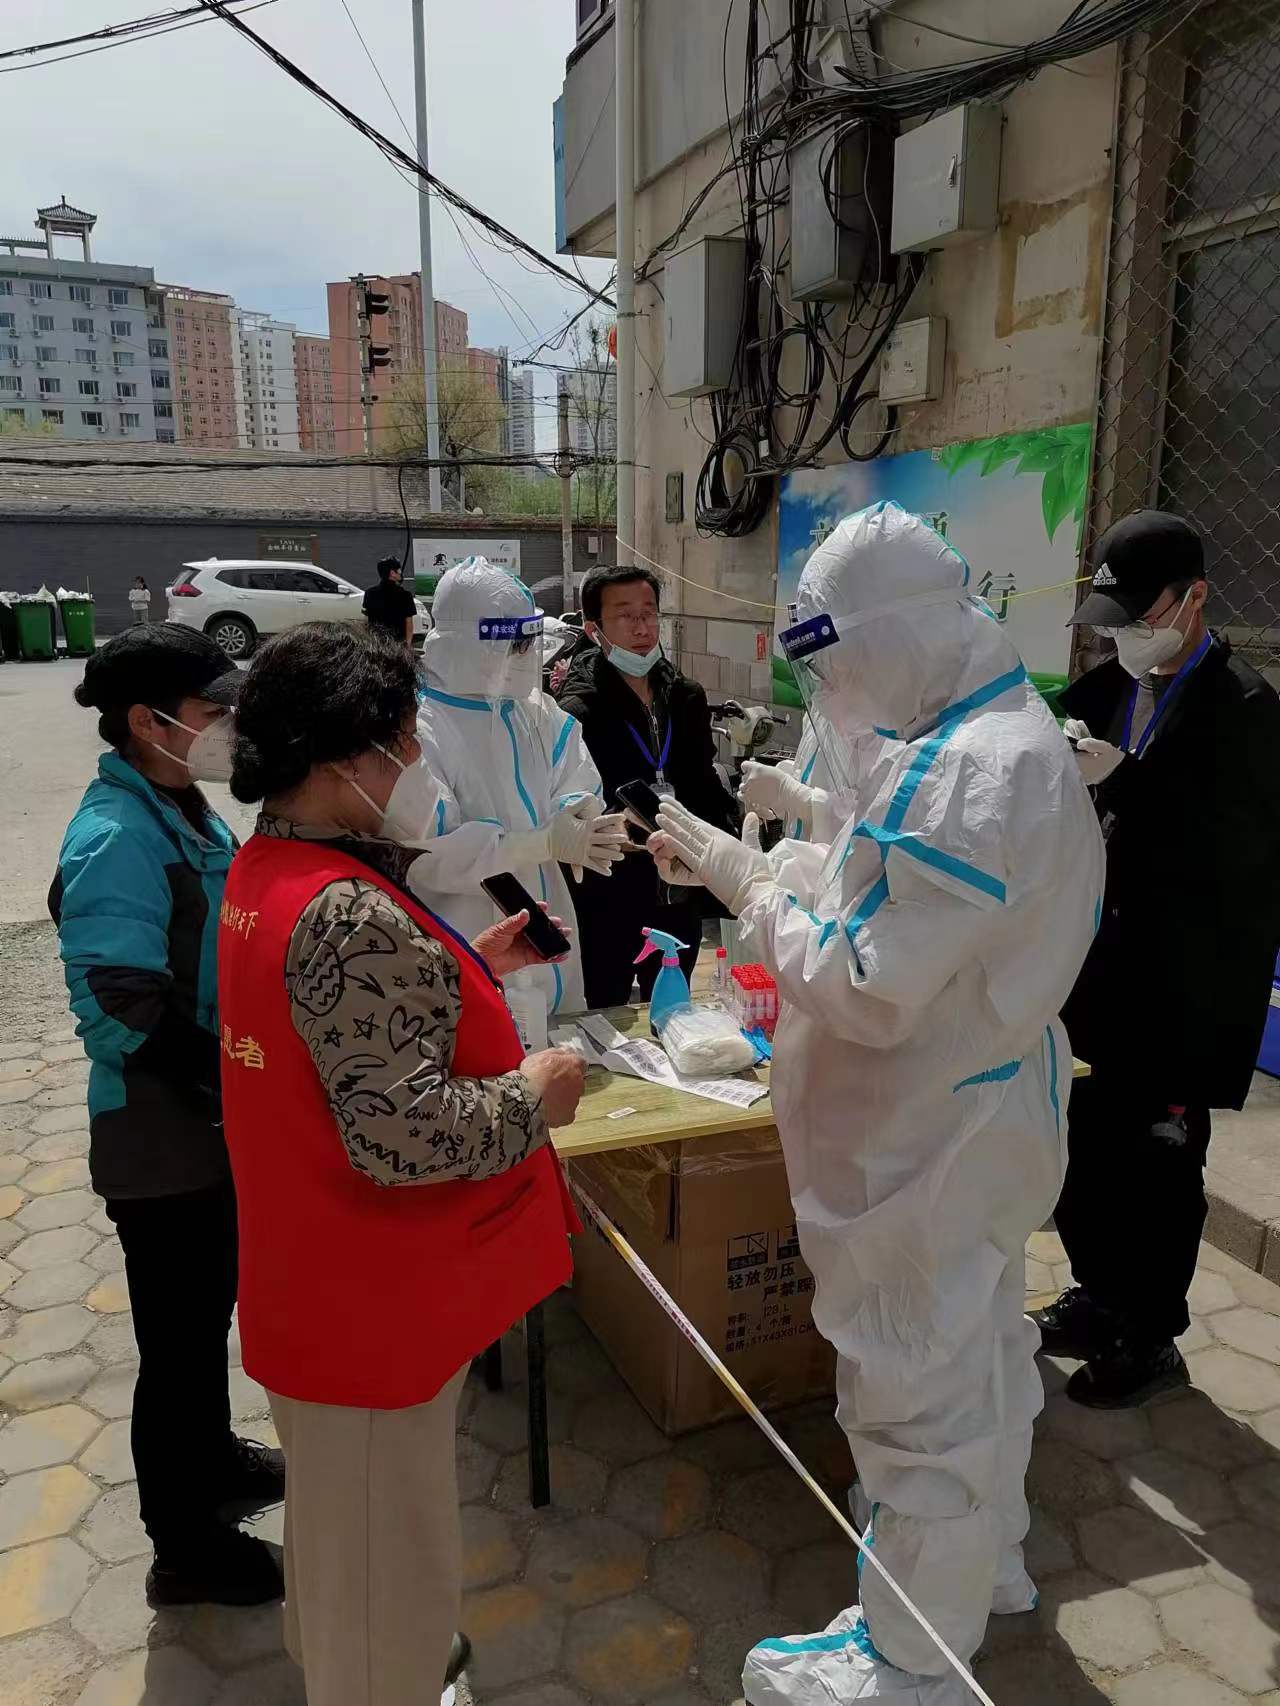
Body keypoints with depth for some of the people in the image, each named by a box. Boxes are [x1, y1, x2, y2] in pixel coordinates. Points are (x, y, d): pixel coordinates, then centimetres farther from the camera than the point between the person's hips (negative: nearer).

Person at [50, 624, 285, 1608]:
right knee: (179, 1339, 10)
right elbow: (124, 1015, -27)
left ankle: (211, 1456, 49)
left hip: (215, 1126, 8)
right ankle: (187, 1549, 31)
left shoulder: (184, 812, 3)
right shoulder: (118, 840, -25)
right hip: (164, 1141, -8)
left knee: (210, 1311, 26)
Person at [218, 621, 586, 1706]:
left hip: (318, 1266, 10)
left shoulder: (268, 869, 1)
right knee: (386, 1534, 14)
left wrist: (473, 967, 6)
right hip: (372, 1291, -10)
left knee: (341, 1509, 32)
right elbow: (404, 1131, -34)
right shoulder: (348, 915, -30)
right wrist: (535, 1095, -19)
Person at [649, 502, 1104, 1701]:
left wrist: (758, 909, -15)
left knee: (918, 1390, 8)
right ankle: (984, 1559, 49)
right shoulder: (1004, 734, 4)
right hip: (979, 1112, 10)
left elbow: (867, 986, -29)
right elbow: (864, 894, 9)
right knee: (982, 1348, 26)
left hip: (924, 1140, -10)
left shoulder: (969, 773, -29)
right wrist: (726, 858, 5)